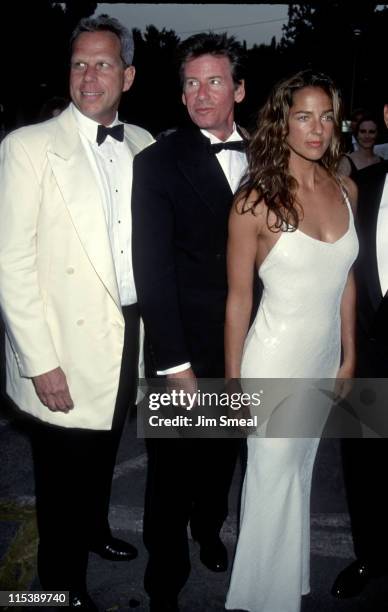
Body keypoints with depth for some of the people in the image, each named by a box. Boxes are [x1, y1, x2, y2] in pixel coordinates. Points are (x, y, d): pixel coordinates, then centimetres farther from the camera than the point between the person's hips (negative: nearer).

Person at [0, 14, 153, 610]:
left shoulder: (142, 145, 5)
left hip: (131, 336, 5)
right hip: (67, 353, -5)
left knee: (103, 455, 24)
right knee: (63, 476, 10)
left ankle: (95, 529, 52)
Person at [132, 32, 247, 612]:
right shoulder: (158, 162, -11)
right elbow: (153, 270, -15)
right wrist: (175, 363, -17)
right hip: (186, 351, -5)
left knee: (222, 454, 23)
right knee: (173, 471, 8)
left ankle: (208, 530, 51)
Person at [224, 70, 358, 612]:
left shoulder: (345, 190, 1)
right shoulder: (256, 201, -16)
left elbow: (344, 278, 9)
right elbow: (238, 297, -11)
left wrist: (349, 354, 12)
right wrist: (233, 380, -7)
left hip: (325, 357, 6)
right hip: (275, 361, -5)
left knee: (301, 470, 21)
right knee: (273, 478, 9)